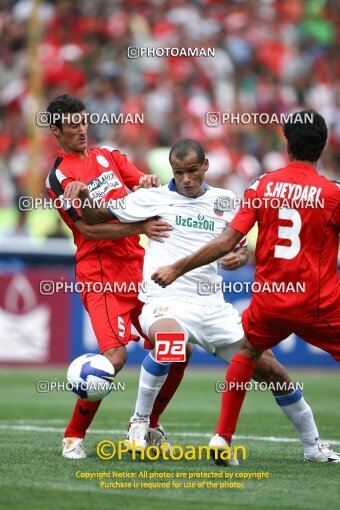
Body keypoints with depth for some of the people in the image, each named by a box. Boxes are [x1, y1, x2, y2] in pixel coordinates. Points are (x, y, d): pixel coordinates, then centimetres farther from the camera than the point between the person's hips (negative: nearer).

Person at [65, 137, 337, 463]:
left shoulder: (223, 201, 10)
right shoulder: (154, 199, 2)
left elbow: (239, 247, 20)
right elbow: (94, 217, 5)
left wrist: (240, 257, -4)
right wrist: (83, 198, -16)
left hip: (212, 306, 4)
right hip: (166, 303, -4)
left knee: (271, 371, 2)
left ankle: (312, 446, 22)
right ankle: (139, 423, -18)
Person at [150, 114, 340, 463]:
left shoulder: (263, 186, -1)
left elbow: (226, 242, -4)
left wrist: (178, 268, 3)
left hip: (269, 303, 3)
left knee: (246, 351, 28)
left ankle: (222, 438, 18)